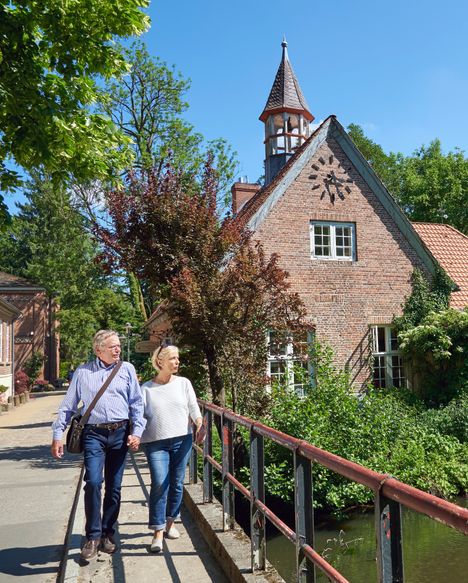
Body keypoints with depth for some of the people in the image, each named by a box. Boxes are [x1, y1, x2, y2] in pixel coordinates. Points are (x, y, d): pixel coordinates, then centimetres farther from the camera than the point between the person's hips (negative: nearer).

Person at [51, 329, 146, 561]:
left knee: (114, 487, 8)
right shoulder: (82, 372, 6)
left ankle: (107, 533, 24)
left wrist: (137, 431, -3)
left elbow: (136, 403, 6)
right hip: (94, 433, -1)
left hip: (120, 433, 1)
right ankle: (93, 536, 2)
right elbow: (68, 405, 9)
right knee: (93, 482, -13)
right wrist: (58, 435, 3)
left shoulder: (127, 369, 7)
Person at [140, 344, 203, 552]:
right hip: (155, 442, -2)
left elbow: (193, 408, 5)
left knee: (177, 483, 9)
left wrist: (200, 424, -6)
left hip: (182, 440, 2)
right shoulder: (146, 388, 2)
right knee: (159, 484, -11)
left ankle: (170, 522, 29)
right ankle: (158, 532, -2)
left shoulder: (184, 383, 6)